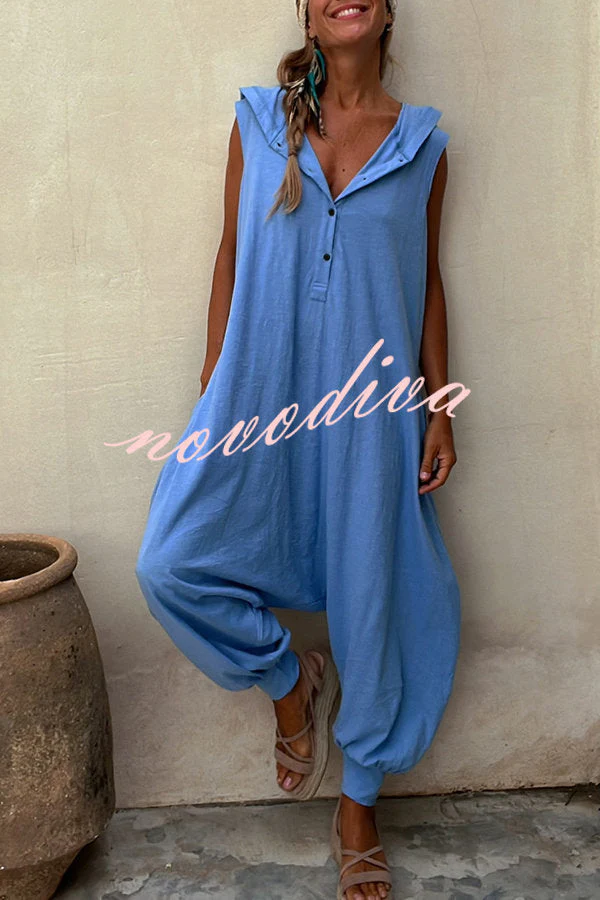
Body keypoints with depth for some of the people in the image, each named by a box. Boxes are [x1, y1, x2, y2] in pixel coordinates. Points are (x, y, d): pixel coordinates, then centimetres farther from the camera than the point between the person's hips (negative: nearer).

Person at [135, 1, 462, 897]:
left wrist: (439, 408, 3)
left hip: (371, 401, 0)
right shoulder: (259, 120, 6)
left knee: (370, 593, 5)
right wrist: (211, 385, 3)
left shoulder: (420, 141, 6)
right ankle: (290, 681, 19)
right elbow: (232, 255, 7)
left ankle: (359, 807, 26)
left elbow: (427, 279, 8)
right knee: (172, 563, -11)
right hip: (264, 390, 1)